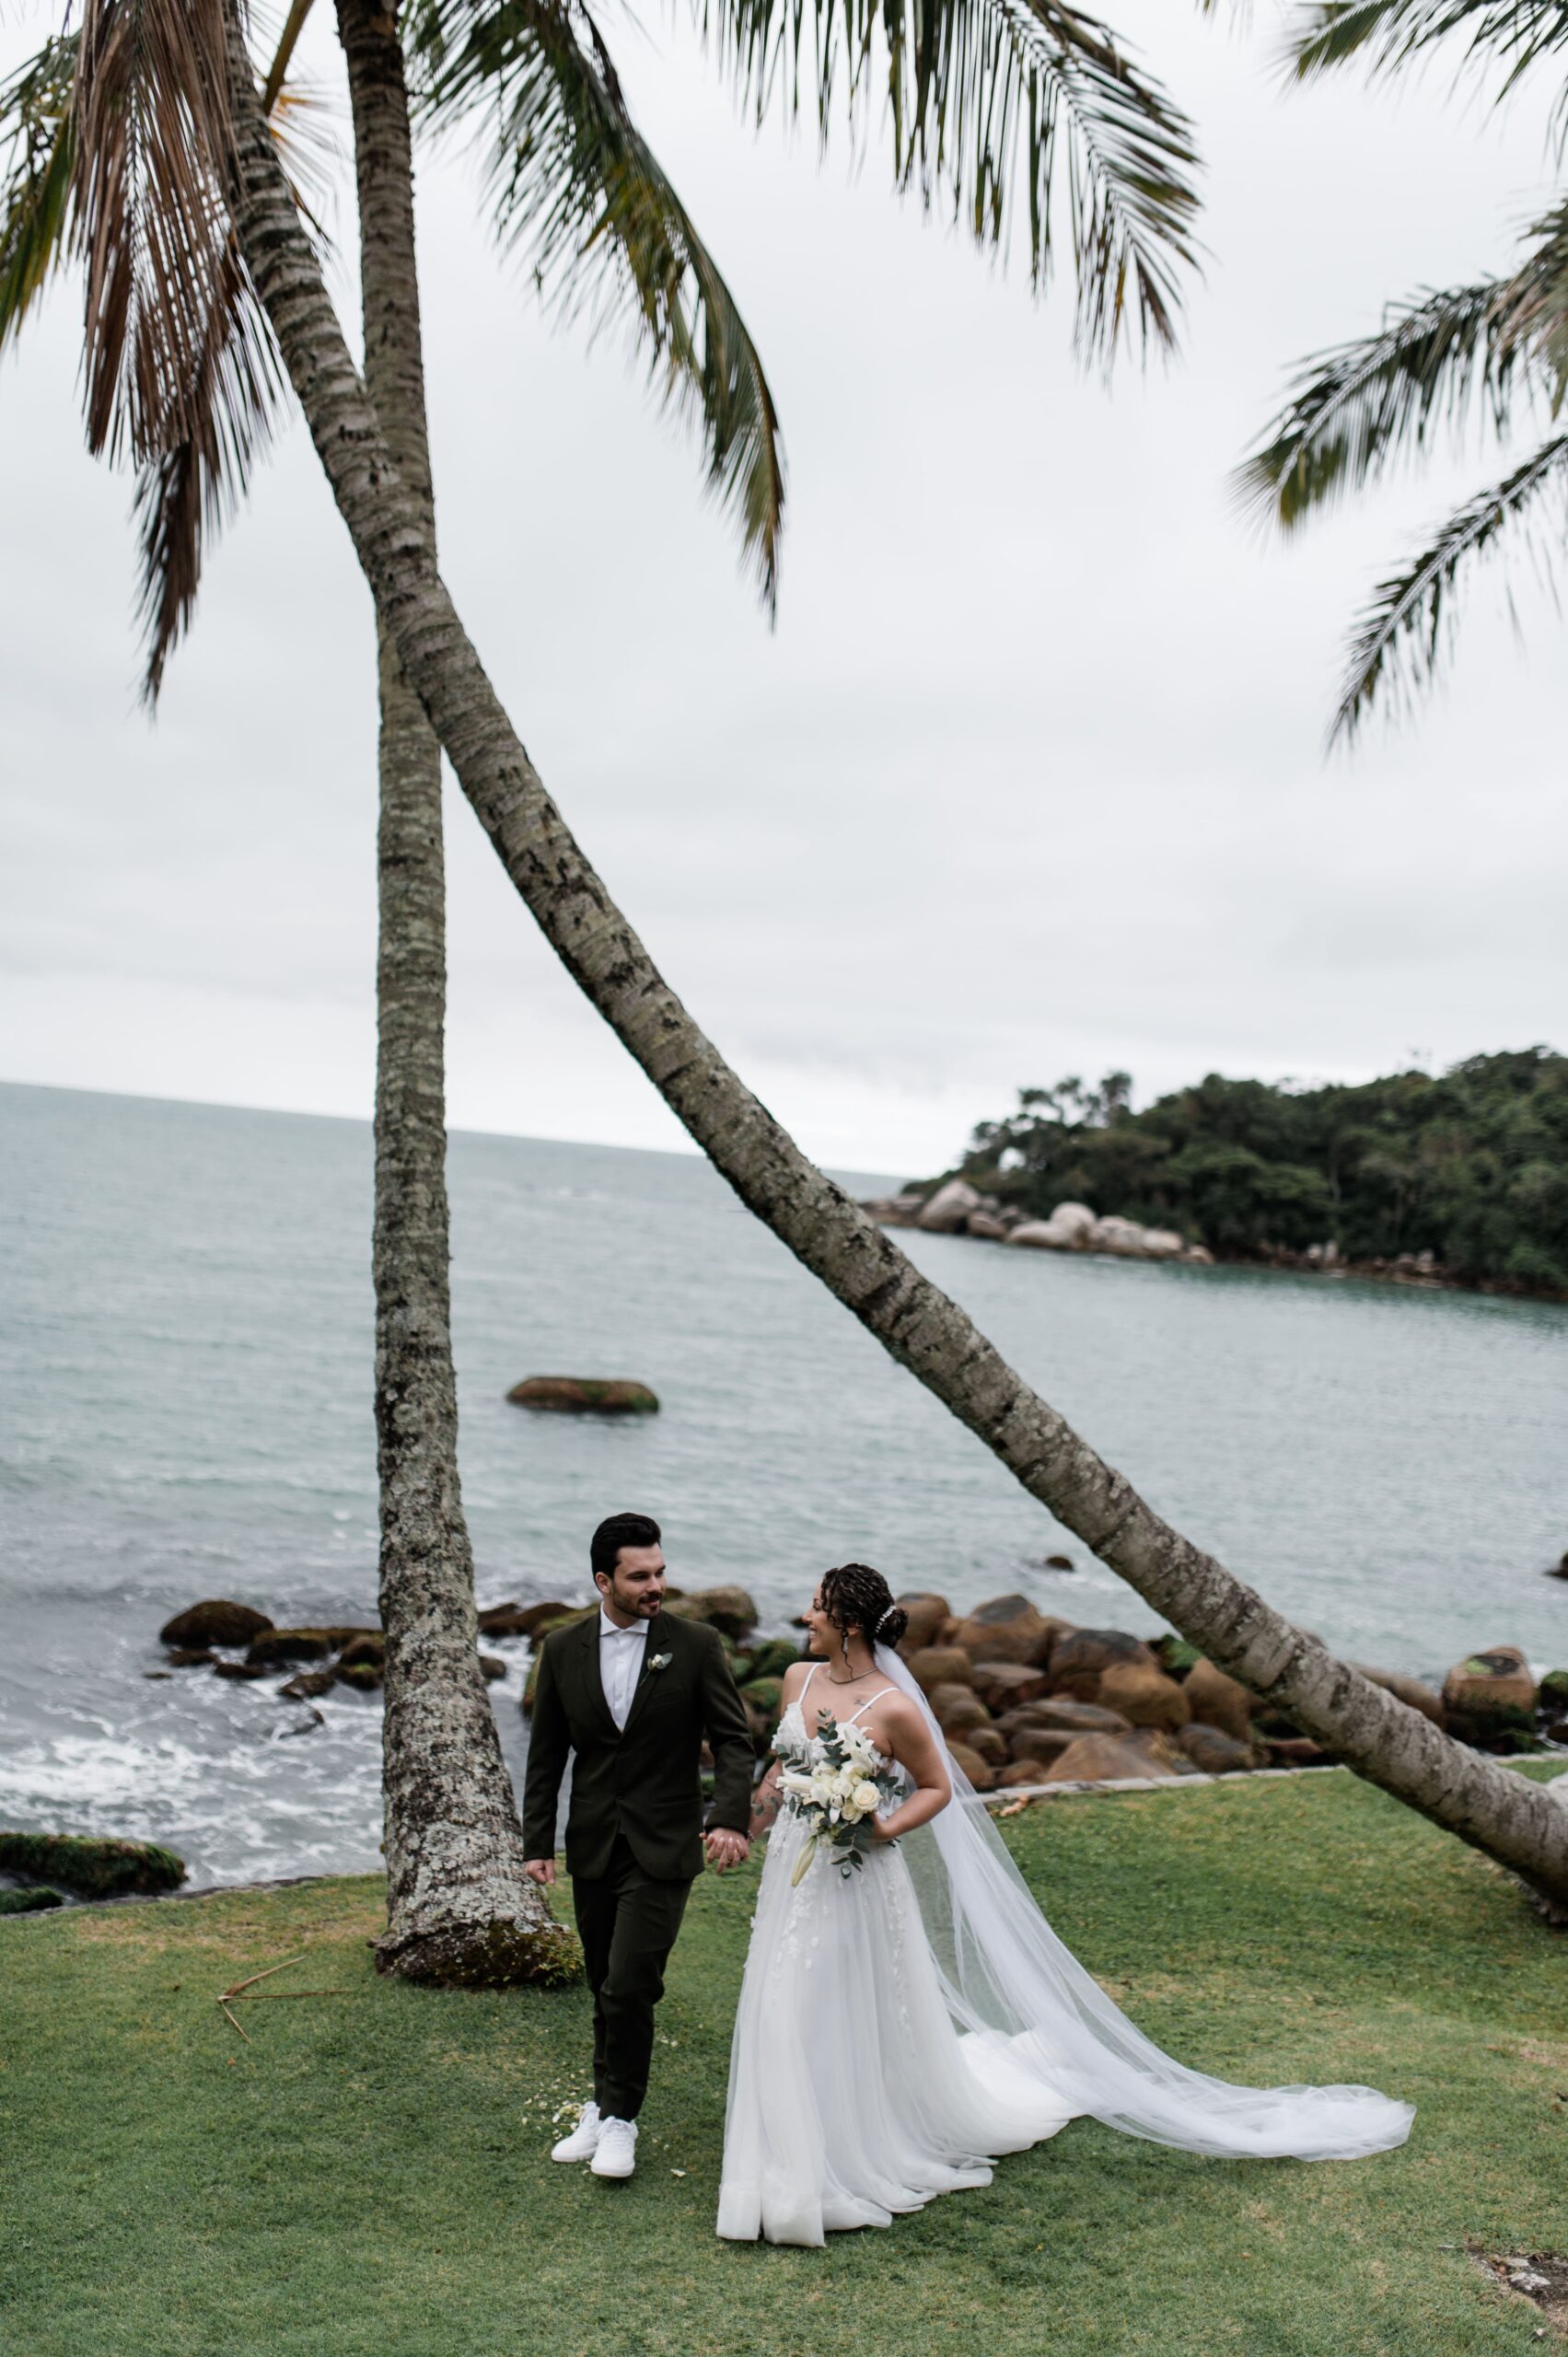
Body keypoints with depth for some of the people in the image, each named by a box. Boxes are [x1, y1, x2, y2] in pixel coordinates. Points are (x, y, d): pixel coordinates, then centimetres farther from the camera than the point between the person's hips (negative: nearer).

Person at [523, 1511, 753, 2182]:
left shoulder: (696, 1645, -7)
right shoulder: (562, 1650, 0)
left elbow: (733, 1740, -6)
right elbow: (546, 1754, 6)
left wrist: (731, 1817, -21)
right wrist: (537, 1842, 3)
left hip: (664, 1848, -3)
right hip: (592, 1846, 3)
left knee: (630, 1986, -10)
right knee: (606, 1988, 14)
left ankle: (620, 2119, 8)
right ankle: (603, 2111, 31)